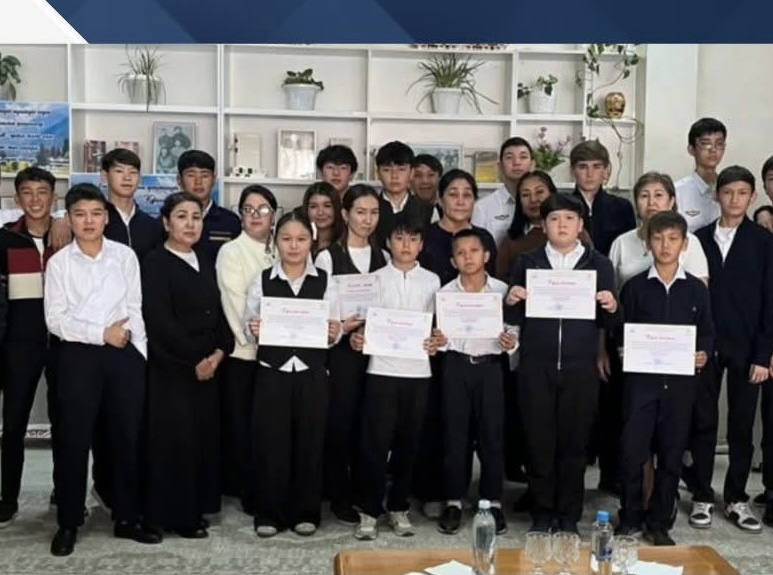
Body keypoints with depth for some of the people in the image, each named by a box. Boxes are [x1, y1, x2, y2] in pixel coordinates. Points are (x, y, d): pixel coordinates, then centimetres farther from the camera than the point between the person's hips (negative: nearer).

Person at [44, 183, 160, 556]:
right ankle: (68, 523, 17)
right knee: (73, 441, 4)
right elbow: (55, 320, -4)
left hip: (124, 353, 1)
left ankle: (127, 518, 22)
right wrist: (102, 334, -12)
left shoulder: (125, 256, 4)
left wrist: (140, 355, -1)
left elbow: (136, 309, 5)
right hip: (78, 355, -1)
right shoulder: (59, 262, 1)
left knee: (127, 437, 8)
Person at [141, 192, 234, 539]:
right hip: (171, 367, -6)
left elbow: (218, 309, 11)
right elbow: (159, 321, -16)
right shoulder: (155, 263, -9)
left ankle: (197, 505, 21)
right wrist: (194, 360, -13)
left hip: (209, 365, 7)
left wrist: (219, 351, -5)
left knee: (204, 436, 9)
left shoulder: (205, 260, 12)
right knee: (176, 438, -2)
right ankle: (177, 514, 9)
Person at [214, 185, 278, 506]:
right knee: (240, 423, 1)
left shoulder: (281, 252, 12)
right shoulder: (230, 252, -2)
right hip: (242, 351, -4)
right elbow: (234, 302, -10)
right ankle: (244, 491, 12)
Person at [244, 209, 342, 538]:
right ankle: (269, 513, 14)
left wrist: (334, 333, -17)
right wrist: (254, 330, -16)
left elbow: (334, 332, 4)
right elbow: (248, 326, 5)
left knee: (309, 442, 6)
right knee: (270, 442, 2)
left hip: (312, 374, 0)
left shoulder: (324, 282, 3)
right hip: (272, 372, 0)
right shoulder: (262, 281, 4)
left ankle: (305, 512, 19)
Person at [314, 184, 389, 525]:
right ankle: (340, 498, 12)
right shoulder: (327, 257, -2)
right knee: (340, 422, 0)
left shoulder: (384, 258, 10)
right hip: (341, 350, -3)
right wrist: (341, 327, -20)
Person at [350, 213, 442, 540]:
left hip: (418, 371, 2)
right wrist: (357, 339, -16)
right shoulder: (375, 279, 4)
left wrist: (437, 342, -10)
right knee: (375, 443, -2)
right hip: (381, 370, -2)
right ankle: (369, 511, 9)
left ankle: (398, 508, 22)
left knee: (408, 443, 9)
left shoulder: (432, 281, 8)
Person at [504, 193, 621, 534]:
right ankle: (542, 512, 18)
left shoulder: (599, 265, 8)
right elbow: (512, 320, 5)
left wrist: (611, 308, -14)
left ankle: (568, 515, 18)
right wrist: (511, 301, -16)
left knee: (574, 441, 5)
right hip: (535, 367, 0)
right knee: (539, 441, 5)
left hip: (580, 368, 0)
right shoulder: (527, 263, 8)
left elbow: (609, 324, 6)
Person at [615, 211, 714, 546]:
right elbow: (621, 332, 3)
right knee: (632, 450, -4)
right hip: (641, 378, -1)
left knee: (672, 453, 6)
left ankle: (660, 522, 19)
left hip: (681, 380, 2)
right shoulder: (635, 287, 3)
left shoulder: (696, 289, 7)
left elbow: (707, 332, 10)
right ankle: (630, 517, 13)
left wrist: (704, 354, -8)